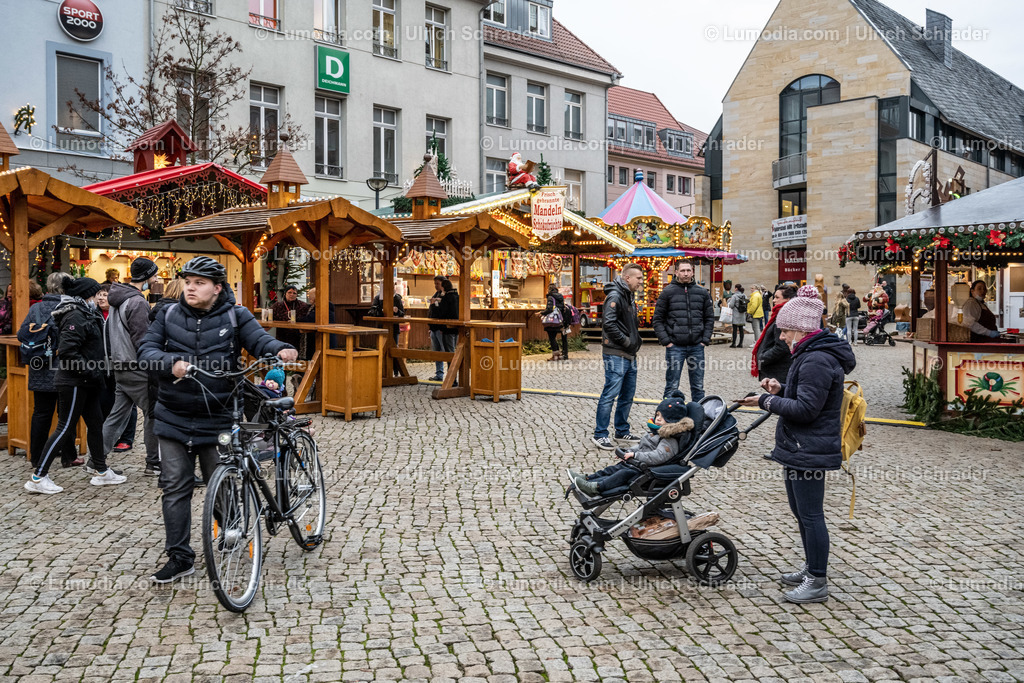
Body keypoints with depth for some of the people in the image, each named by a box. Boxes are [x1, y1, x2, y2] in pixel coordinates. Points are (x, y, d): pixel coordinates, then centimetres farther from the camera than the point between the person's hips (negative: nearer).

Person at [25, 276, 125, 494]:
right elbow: (67, 351, -25)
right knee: (65, 428, -4)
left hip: (85, 383, 10)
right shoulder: (75, 317, -17)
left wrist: (95, 374, 13)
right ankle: (38, 477, 3)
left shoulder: (84, 315, 14)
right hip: (74, 382, -10)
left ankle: (102, 472, 23)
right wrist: (91, 372, -20)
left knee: (95, 423, 14)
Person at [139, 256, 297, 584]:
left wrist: (281, 349, -34)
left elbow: (259, 339, -11)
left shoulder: (235, 316, 0)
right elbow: (147, 350, -2)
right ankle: (180, 557, 14)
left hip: (217, 419, -2)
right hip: (173, 419, 2)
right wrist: (171, 363, -23)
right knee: (175, 488, 4)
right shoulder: (168, 315, 6)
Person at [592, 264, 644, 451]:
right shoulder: (615, 296, -14)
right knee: (610, 394, -6)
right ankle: (600, 435, 1)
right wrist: (627, 342, -17)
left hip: (629, 355, 10)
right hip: (616, 354, -10)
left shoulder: (629, 296, 17)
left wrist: (636, 339, 10)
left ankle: (622, 432, 25)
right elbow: (609, 323, -24)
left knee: (627, 395, 14)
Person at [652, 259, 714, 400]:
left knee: (698, 387, 10)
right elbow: (658, 319, -1)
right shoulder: (668, 292, -1)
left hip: (697, 346, 3)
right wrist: (665, 341, -9)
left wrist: (705, 340, 1)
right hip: (675, 346, -3)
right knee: (672, 387, 0)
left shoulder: (702, 292, 8)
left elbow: (709, 318, 12)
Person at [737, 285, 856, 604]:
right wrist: (780, 390, 7)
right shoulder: (810, 354, 14)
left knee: (810, 514, -4)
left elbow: (805, 408, -25)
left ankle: (818, 582, 5)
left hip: (810, 451, -11)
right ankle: (811, 568, 34)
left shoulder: (817, 360, -21)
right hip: (798, 447, 11)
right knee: (800, 510, 20)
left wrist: (767, 402, -17)